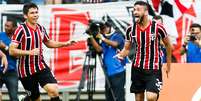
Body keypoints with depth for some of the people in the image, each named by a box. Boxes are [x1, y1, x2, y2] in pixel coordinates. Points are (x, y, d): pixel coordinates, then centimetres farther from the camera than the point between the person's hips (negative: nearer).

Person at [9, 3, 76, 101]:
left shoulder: (41, 28, 5)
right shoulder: (21, 30, -14)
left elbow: (48, 43, 24)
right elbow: (12, 51, -19)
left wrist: (65, 43, 11)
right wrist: (29, 52, -30)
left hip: (41, 67, 4)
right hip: (26, 70, -4)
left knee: (54, 90, -17)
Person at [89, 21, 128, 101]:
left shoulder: (117, 36, 1)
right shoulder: (104, 40, 15)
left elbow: (115, 44, -17)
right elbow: (99, 49, 1)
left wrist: (102, 38, -12)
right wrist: (92, 38, -4)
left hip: (118, 73, -6)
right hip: (108, 73, 6)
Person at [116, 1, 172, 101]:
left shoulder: (157, 27, -11)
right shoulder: (130, 30, -1)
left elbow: (168, 45, 4)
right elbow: (126, 49, 8)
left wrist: (168, 65, 9)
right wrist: (120, 55, -16)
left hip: (154, 69, -4)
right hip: (137, 68, 4)